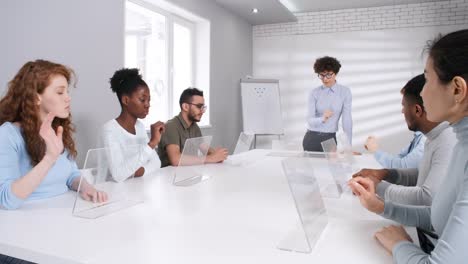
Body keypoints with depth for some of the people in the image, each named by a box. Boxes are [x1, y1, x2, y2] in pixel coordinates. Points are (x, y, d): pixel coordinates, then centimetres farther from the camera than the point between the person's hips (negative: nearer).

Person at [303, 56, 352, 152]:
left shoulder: (345, 91, -3)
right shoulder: (314, 93, -3)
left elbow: (347, 119, -6)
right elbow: (310, 119, -9)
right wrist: (323, 119, -31)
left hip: (330, 139, 0)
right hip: (312, 138, 0)